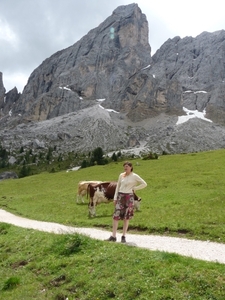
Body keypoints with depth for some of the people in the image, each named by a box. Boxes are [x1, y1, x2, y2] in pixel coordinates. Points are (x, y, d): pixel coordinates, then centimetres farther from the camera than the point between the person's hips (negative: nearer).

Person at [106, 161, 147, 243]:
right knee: (116, 216, -4)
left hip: (129, 197, -3)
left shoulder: (134, 176, -2)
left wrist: (134, 188, -4)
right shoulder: (121, 175, 8)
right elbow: (118, 186, 13)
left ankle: (123, 236, 11)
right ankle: (113, 236, 1)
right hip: (120, 196, 3)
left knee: (126, 217, 2)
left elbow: (144, 184, -2)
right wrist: (115, 198, 7)